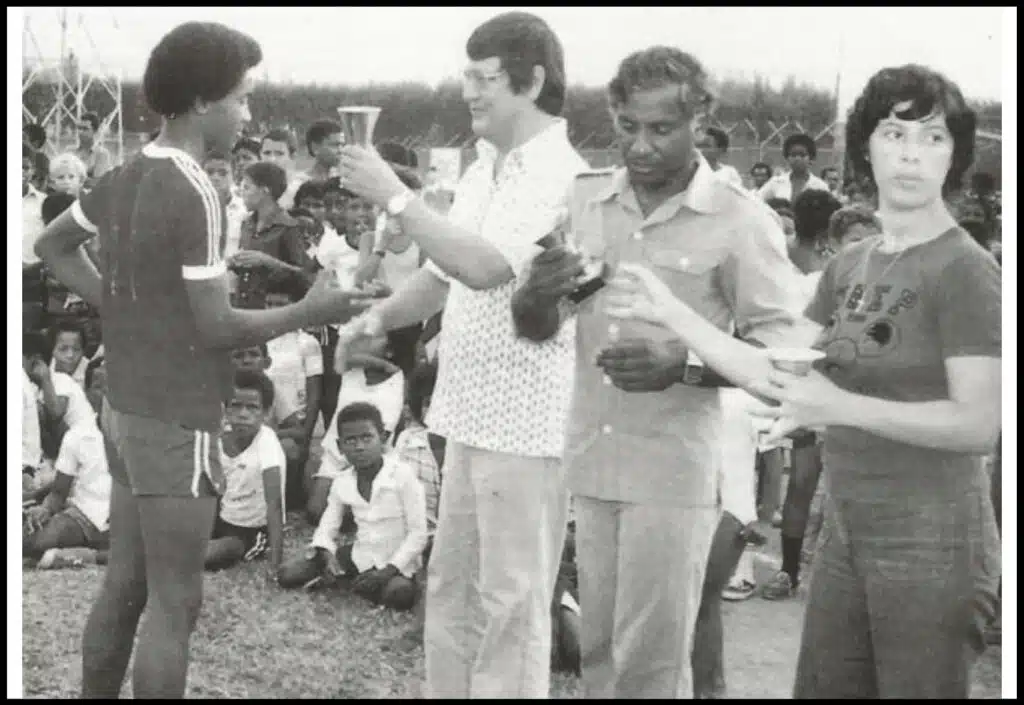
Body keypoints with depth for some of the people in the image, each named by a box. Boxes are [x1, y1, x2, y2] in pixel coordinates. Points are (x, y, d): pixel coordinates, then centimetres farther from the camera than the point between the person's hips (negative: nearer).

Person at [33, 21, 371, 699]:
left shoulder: (127, 177, 7)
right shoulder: (195, 193, -20)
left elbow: (53, 245, 22)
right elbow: (215, 326, -19)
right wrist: (309, 311, -8)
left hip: (127, 408, 9)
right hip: (175, 421, -9)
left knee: (124, 584, 17)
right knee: (174, 603, -2)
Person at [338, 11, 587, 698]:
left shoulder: (560, 176, -16)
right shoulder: (483, 171, 12)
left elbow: (483, 267, -28)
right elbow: (443, 273, 20)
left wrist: (395, 196, -22)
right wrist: (378, 319, 4)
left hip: (525, 421, -9)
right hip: (472, 413, 9)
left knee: (511, 602, 0)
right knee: (451, 589, 17)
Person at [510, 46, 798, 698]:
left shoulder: (742, 221, -8)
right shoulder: (583, 201, 5)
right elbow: (535, 329, 9)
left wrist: (684, 365, -24)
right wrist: (538, 295, -15)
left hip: (675, 470, -4)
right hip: (589, 460, 4)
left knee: (651, 659, 2)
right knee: (599, 649, 14)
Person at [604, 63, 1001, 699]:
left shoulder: (965, 271, -12)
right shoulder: (850, 266, 10)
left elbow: (979, 425, -18)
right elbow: (775, 377, 9)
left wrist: (839, 407, -23)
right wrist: (671, 312, 5)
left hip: (931, 543, -7)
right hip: (849, 532, 7)